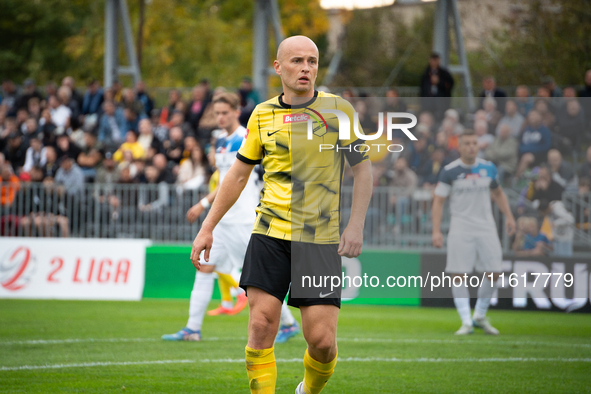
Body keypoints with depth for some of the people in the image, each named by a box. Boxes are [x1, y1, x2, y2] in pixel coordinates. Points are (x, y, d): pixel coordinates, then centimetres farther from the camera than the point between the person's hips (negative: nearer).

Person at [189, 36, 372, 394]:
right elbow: (239, 174, 16)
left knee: (322, 340, -6)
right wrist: (208, 228, 14)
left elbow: (364, 169, 5)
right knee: (262, 327, -9)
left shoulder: (339, 109, 1)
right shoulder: (263, 114, 7)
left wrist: (356, 226, -5)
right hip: (270, 234, 2)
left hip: (321, 239, -2)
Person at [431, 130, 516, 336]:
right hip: (461, 229, -3)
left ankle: (480, 316, 17)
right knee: (458, 274, -8)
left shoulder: (488, 168, 6)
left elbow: (498, 193, 22)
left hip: (486, 227, 3)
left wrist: (508, 216, 10)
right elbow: (438, 201, -4)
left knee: (493, 272, -2)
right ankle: (466, 322, 0)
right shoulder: (450, 171, -4)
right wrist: (436, 231, -13)